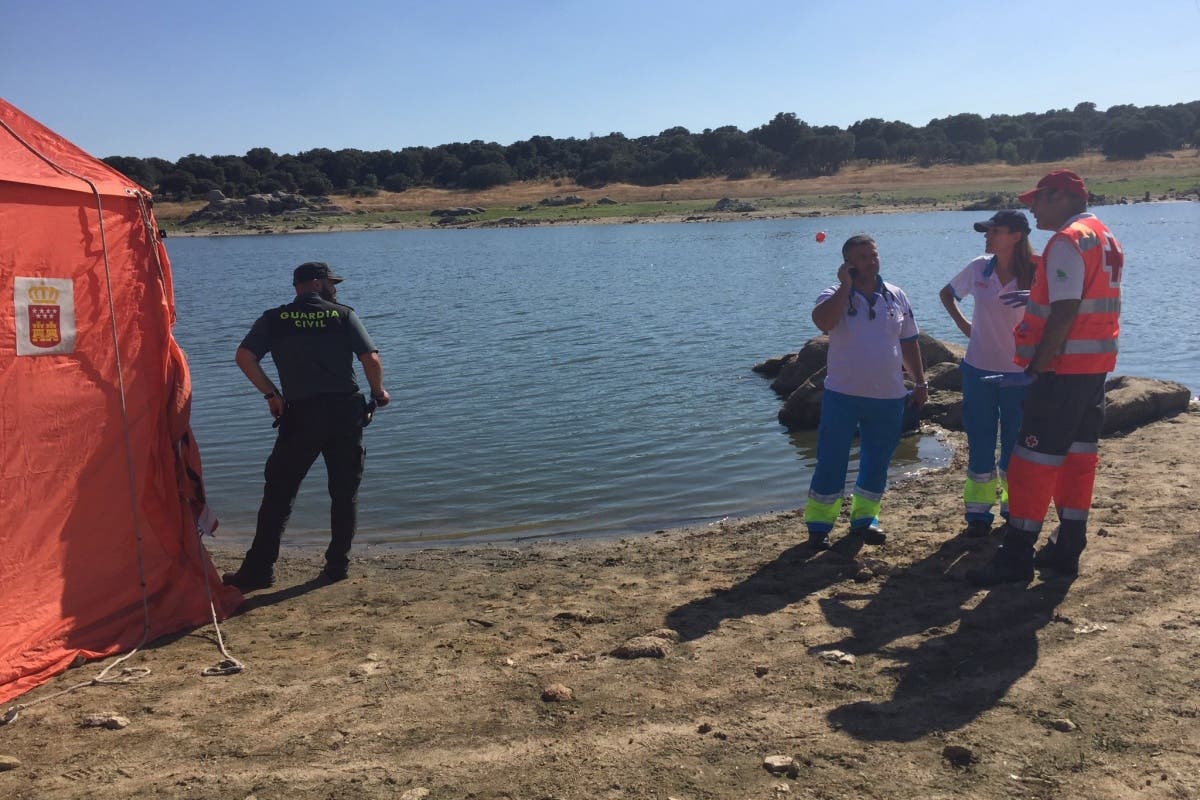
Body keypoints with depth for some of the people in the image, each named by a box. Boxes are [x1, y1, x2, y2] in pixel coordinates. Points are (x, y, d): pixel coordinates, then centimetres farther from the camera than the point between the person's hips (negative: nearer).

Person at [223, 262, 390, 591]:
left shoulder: (273, 319, 8)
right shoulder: (343, 315, 4)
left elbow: (244, 357, -4)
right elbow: (371, 359, -5)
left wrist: (271, 394, 5)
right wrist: (378, 393, 11)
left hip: (300, 415, 0)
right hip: (346, 411, 0)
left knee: (278, 493, 6)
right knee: (345, 493, 11)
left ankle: (259, 569, 5)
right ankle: (337, 566, 15)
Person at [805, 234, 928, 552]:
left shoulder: (896, 297, 8)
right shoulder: (835, 296, -5)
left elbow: (908, 343, 15)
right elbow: (822, 321, -29)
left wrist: (920, 382, 12)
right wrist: (846, 286, -23)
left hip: (888, 398, 4)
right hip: (843, 395, -4)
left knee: (876, 464, 13)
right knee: (831, 463, -2)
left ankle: (864, 520, 29)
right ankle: (818, 527, 10)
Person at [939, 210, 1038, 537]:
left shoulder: (1033, 276, -11)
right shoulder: (979, 268, -3)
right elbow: (947, 293, 15)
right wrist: (962, 324, 5)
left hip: (1018, 373, -2)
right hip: (979, 370, 2)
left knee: (1015, 445, 10)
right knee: (980, 443, 6)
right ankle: (978, 513, 16)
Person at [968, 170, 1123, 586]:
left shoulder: (1068, 241, -15)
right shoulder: (1106, 239, 16)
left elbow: (1064, 312, -22)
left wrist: (1038, 366, -21)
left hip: (1063, 366, -10)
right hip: (1097, 364, 10)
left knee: (1035, 457, -6)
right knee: (1079, 453, 13)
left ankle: (1017, 556, -3)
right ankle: (1068, 548, 20)